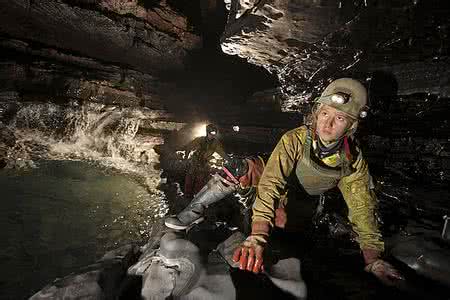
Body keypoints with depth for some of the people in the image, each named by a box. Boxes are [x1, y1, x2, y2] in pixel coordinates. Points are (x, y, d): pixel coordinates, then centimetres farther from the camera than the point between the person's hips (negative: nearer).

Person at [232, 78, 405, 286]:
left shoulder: (353, 160, -24)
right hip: (286, 190, -1)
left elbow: (361, 206, -18)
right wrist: (257, 236, -53)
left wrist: (373, 260, -21)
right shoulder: (295, 140, -35)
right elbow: (271, 183, -43)